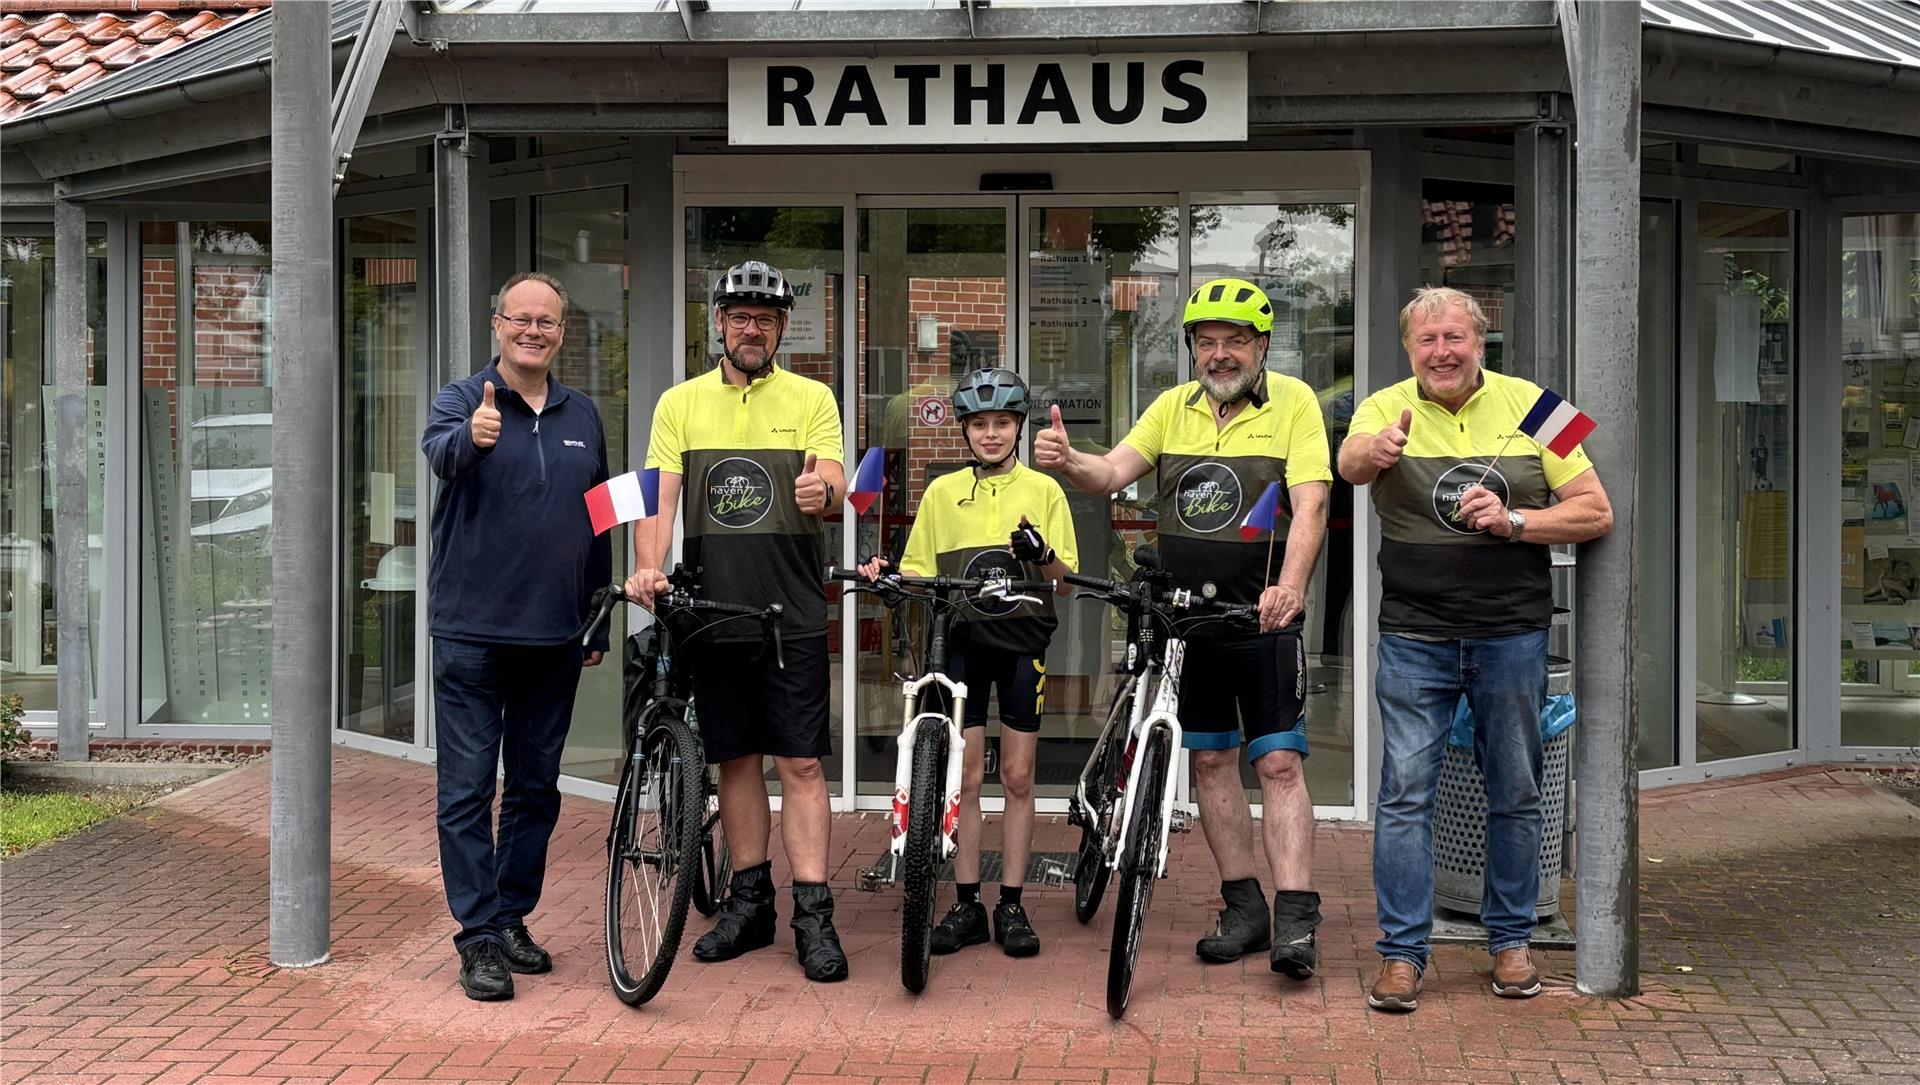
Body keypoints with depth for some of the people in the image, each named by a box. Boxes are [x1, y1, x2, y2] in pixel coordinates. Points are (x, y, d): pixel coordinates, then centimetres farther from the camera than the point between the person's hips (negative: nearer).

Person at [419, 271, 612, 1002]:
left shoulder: (582, 415, 11)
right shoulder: (463, 401, -2)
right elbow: (438, 451, -26)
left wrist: (598, 624, 15)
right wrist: (471, 438, -50)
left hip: (554, 637, 5)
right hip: (471, 632, -4)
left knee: (537, 788, 11)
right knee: (468, 789, -2)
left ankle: (513, 918, 23)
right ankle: (480, 937, 3)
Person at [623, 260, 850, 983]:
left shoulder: (810, 398, 4)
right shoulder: (681, 403, 7)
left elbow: (835, 485, -8)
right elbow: (660, 496, -1)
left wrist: (822, 490, -33)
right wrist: (648, 569, -19)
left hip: (792, 615, -2)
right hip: (711, 612, 2)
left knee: (800, 762, -4)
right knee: (736, 758, 10)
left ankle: (813, 916, -1)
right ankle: (751, 901, 21)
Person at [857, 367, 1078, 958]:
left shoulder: (1043, 490, 4)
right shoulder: (942, 493, 9)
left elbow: (1065, 584, 2)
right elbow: (919, 576, 10)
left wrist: (1042, 556, -20)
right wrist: (884, 576, -10)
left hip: (1022, 642, -1)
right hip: (962, 642, 1)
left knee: (1017, 777, 3)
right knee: (964, 778, 2)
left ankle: (1011, 905, 11)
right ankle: (967, 904, 10)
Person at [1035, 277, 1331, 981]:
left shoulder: (1292, 402, -4)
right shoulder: (1175, 407, 8)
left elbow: (1310, 504, -14)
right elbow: (1113, 472, -2)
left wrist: (1290, 586, -30)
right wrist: (1067, 462, -26)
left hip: (1263, 613, -4)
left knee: (1278, 762, -8)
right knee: (1210, 759, 9)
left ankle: (1295, 921, -8)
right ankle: (1244, 906, 18)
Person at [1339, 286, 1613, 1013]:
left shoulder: (1528, 406, 1)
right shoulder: (1387, 408, -2)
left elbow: (1596, 513, 1)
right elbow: (1350, 464, -26)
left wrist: (1513, 521, -16)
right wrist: (1376, 450, -50)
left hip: (1512, 633, 1)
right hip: (1415, 638, -1)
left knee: (1515, 793, 9)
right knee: (1406, 792, -2)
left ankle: (1511, 940, 24)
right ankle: (1402, 952, 5)